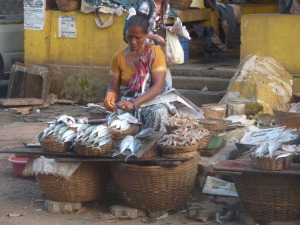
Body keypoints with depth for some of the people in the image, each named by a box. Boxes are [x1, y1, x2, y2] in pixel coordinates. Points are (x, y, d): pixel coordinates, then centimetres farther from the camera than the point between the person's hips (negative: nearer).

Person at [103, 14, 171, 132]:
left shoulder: (154, 53, -8)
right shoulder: (118, 58, 5)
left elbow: (158, 87, -18)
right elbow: (113, 88, 6)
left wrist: (133, 103, -31)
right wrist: (110, 96, -21)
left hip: (155, 100, -3)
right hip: (129, 101, 3)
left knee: (158, 113, -37)